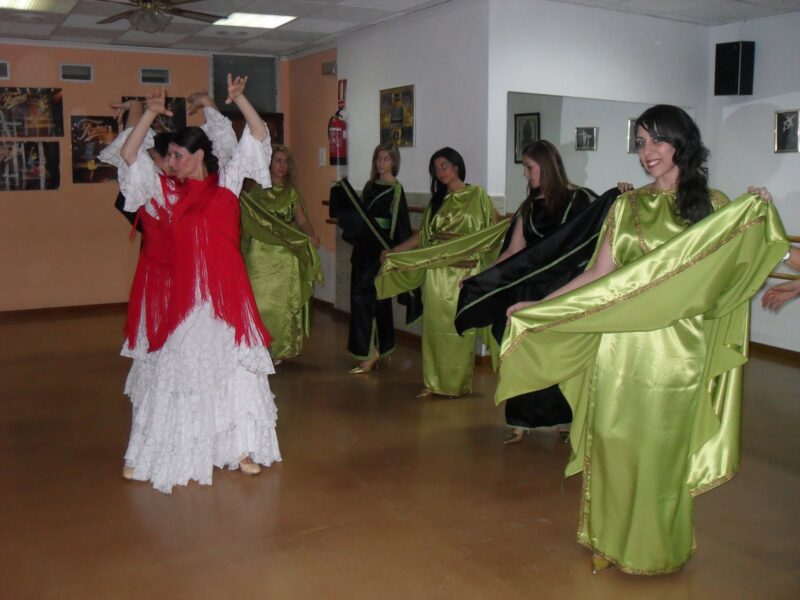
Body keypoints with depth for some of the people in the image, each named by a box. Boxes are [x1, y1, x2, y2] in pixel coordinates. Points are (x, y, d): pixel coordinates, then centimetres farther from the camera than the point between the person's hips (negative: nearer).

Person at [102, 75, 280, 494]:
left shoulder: (227, 180, 4)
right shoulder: (165, 191, 6)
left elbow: (259, 137, 3)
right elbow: (129, 154, 1)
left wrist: (239, 100, -8)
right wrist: (152, 113, -4)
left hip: (224, 293, 0)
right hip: (179, 295, 1)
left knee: (232, 368, 7)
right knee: (171, 372, 8)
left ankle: (241, 448, 19)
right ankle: (155, 453, 19)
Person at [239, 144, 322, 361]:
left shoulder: (291, 193, 9)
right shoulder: (254, 191, 2)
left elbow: (302, 220, -1)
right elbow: (248, 220, -4)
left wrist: (312, 236, -20)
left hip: (286, 256, 2)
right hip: (261, 256, -2)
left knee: (283, 303, 6)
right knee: (260, 302, -2)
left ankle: (278, 349, 16)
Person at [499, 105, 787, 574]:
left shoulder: (712, 205, 3)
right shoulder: (627, 206, 8)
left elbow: (729, 272, -3)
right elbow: (599, 277, 6)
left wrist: (757, 216, -14)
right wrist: (537, 306, -1)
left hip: (676, 353, -2)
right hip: (619, 346, 2)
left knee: (663, 451, 6)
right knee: (613, 444, 7)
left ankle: (658, 547, 26)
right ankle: (610, 540, 26)